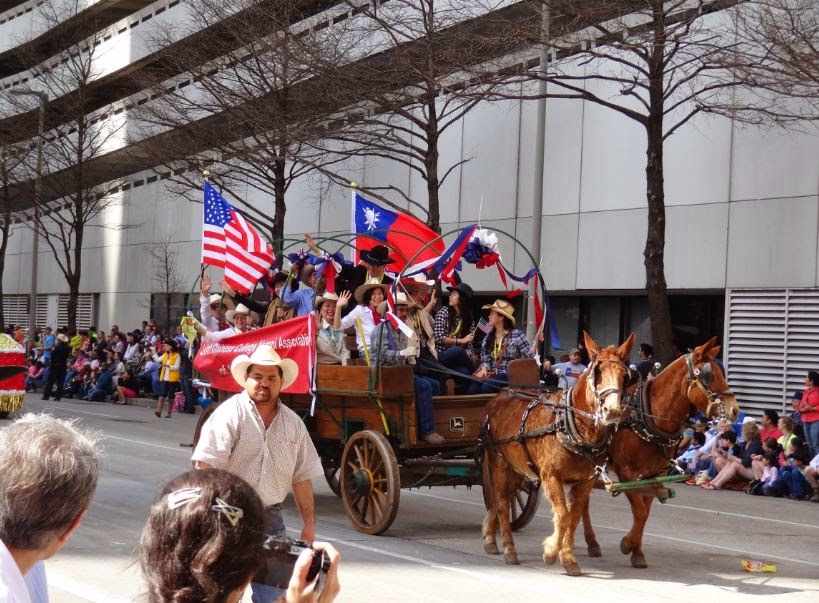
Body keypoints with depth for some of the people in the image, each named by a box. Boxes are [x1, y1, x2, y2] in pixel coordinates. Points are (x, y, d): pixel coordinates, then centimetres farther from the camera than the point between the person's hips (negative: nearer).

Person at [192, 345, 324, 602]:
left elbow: (301, 477, 14)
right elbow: (205, 469, -14)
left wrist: (309, 523, 10)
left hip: (271, 518, 5)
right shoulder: (229, 413, -8)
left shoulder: (294, 424, 9)